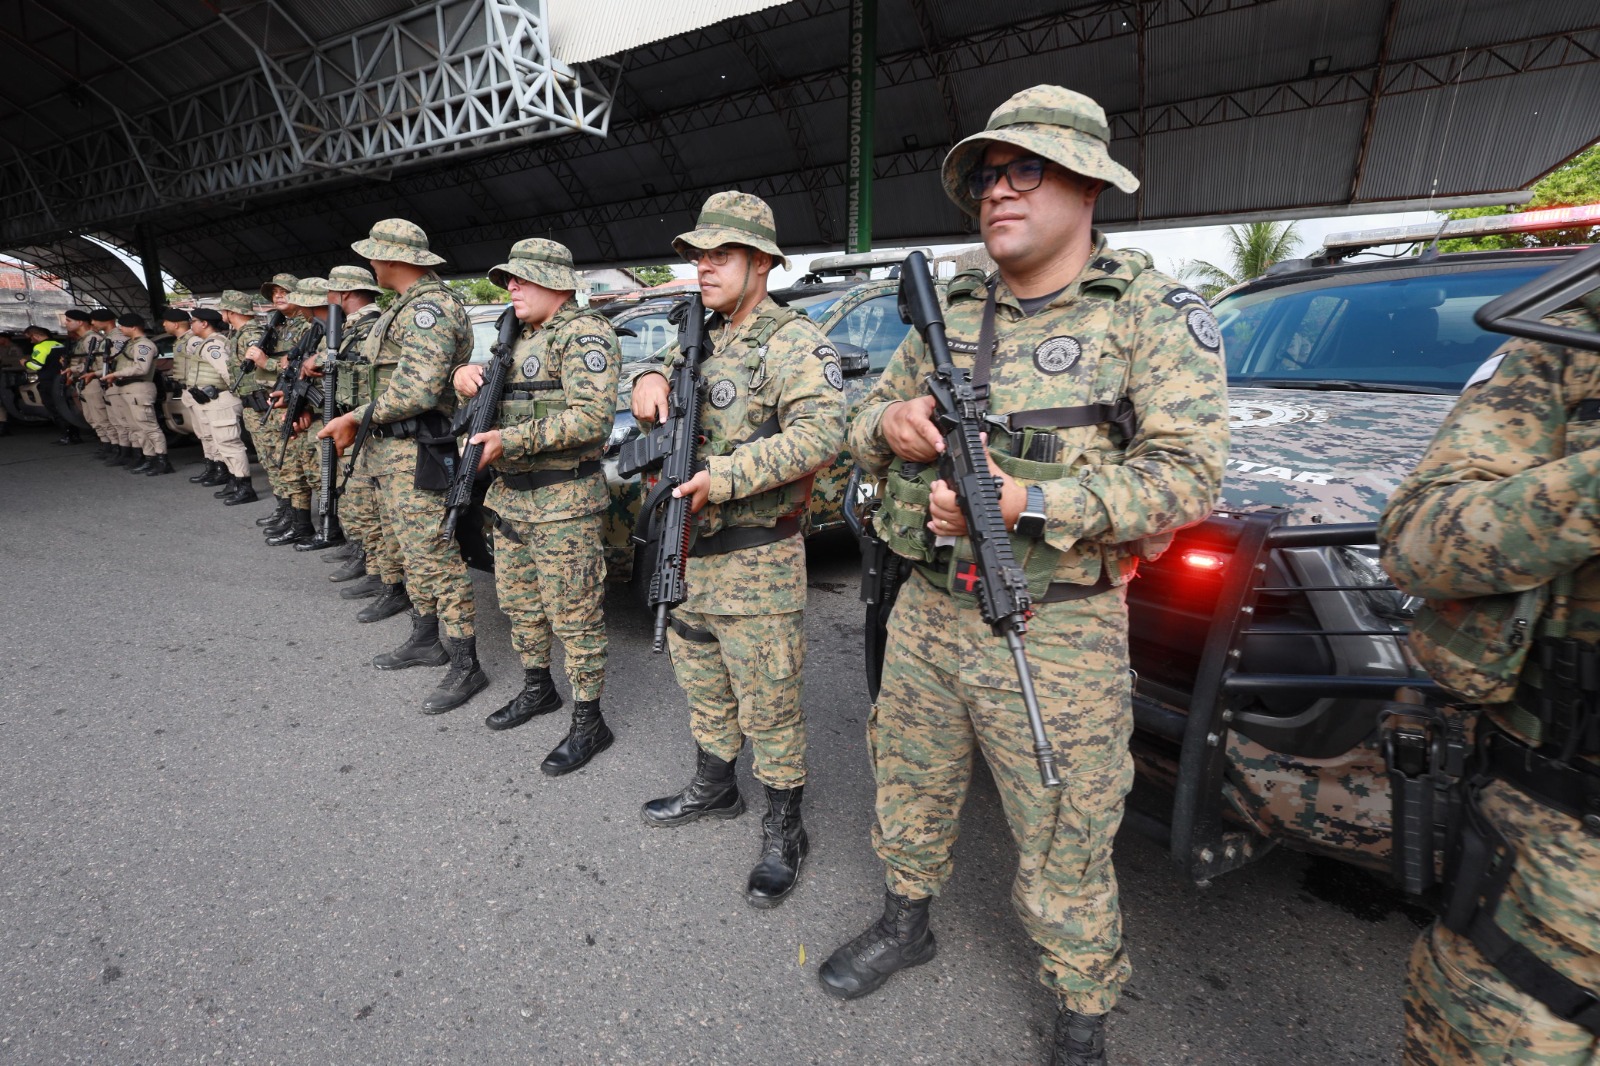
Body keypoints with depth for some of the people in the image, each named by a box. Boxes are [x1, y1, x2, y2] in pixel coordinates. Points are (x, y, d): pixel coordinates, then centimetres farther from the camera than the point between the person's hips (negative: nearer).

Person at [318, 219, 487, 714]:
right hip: (393, 451, 11)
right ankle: (426, 639, 31)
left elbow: (418, 390, -24)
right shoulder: (411, 306, 18)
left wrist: (356, 418, -13)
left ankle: (465, 666, 0)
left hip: (416, 454, -11)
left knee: (437, 558, -8)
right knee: (415, 553, 17)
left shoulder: (430, 307, -15)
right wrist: (359, 421, 11)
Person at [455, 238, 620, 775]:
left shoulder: (584, 333, -12)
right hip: (511, 498, 10)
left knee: (574, 614, -2)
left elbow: (592, 418, -24)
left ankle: (588, 722, 10)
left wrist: (510, 441, -22)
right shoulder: (522, 335, 17)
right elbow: (491, 391, 22)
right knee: (519, 602, 19)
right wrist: (467, 375, -2)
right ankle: (537, 689, 38)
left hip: (563, 504, -10)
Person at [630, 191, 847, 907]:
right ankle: (714, 788, 43)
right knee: (703, 685, 22)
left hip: (756, 562, -8)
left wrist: (724, 476, -29)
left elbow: (822, 432, -24)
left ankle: (783, 834, 22)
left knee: (768, 706, 3)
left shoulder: (794, 342, -11)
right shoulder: (702, 339, 15)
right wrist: (652, 379, 0)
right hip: (688, 552, 9)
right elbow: (666, 374, 26)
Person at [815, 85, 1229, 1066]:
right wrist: (892, 424, -11)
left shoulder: (1152, 311, -5)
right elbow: (867, 419, 14)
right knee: (910, 792, 22)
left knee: (1066, 850, 12)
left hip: (1058, 640, -4)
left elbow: (1188, 473, -13)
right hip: (927, 616, 5)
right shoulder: (952, 310, 10)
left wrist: (1024, 502, -23)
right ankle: (908, 922, 51)